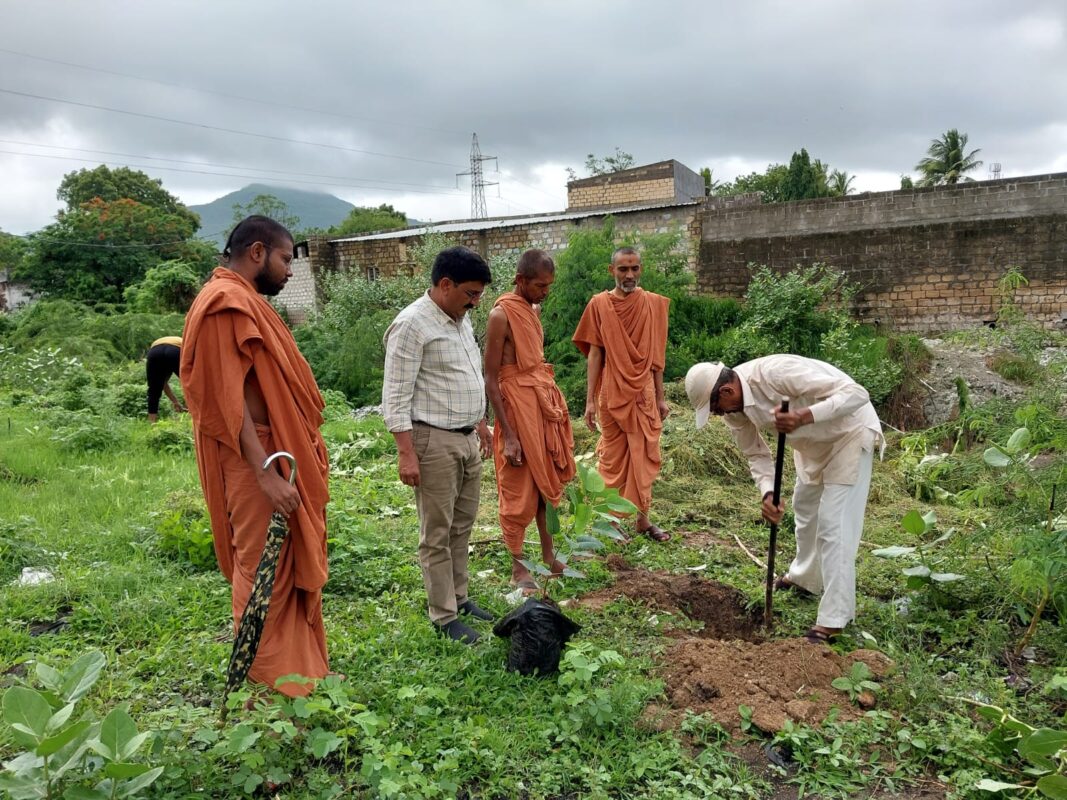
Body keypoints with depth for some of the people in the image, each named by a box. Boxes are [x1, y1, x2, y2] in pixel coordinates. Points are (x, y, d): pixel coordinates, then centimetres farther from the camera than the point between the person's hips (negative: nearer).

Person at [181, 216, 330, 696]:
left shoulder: (246, 301, 15)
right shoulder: (227, 303, -16)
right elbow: (228, 399, -22)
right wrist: (265, 472, -26)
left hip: (277, 454, 10)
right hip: (258, 460, -10)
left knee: (288, 566, 17)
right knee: (264, 571, 0)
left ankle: (292, 671, 29)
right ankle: (267, 686, 13)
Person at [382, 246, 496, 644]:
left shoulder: (460, 319, 11)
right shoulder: (412, 325, -16)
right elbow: (396, 396, -18)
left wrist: (481, 423, 23)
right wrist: (406, 453, -21)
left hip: (467, 438, 9)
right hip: (434, 442, -8)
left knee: (462, 526, 16)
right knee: (437, 534, 1)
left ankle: (459, 597, 29)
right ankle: (444, 616, 12)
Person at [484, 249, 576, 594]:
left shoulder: (535, 310, 10)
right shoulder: (502, 314, -15)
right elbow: (490, 380, -16)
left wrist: (555, 407, 16)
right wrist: (508, 434, -18)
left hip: (545, 403, 8)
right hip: (517, 408, -8)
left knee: (548, 482, 17)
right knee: (519, 491, 3)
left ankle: (549, 553, 32)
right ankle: (518, 568, 16)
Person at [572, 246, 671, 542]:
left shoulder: (654, 304, 2)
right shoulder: (599, 304, -3)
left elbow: (656, 355, 6)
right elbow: (594, 354, -2)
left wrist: (661, 397, 6)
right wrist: (590, 400, -6)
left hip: (644, 394, 2)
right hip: (612, 394, -1)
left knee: (643, 458, 8)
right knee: (613, 458, 8)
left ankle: (642, 519, 20)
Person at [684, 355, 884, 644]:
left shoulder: (776, 373, -37)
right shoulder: (733, 409, -12)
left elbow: (856, 393, -36)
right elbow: (757, 455, -3)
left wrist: (803, 417, -50)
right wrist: (768, 492, -23)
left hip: (850, 430, -8)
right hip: (814, 437, 8)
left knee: (833, 523, -11)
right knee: (804, 506, 24)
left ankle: (833, 619, -2)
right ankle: (806, 578, 47)